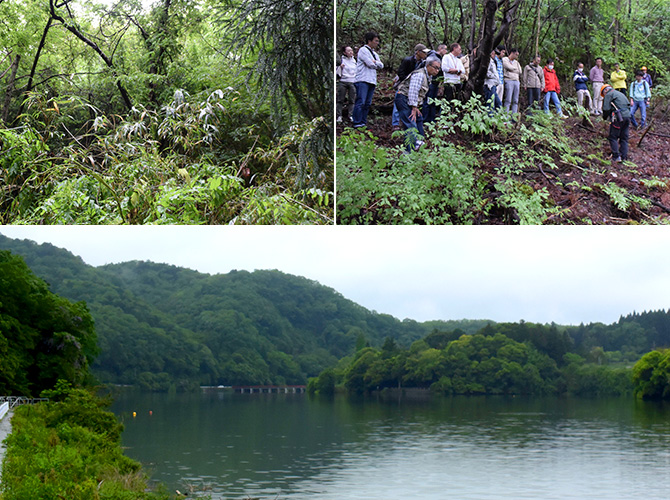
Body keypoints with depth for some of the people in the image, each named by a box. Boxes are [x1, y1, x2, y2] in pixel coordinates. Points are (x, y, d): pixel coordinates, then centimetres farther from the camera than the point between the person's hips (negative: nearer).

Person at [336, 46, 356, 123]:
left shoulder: (354, 60, 12)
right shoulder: (341, 60, -2)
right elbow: (338, 73, -3)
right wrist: (340, 67, -19)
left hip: (352, 82, 4)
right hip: (343, 81, -4)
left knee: (352, 100, 2)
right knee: (340, 100, -2)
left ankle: (350, 116, 5)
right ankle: (339, 116, -1)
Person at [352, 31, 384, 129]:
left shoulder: (375, 53, 25)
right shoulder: (363, 50, -2)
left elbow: (381, 66, 13)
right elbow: (370, 64, -11)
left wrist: (375, 61, -5)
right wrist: (376, 63, 8)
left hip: (372, 81, 8)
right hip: (363, 80, -8)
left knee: (367, 103, 6)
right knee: (360, 102, -12)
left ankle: (363, 123, 8)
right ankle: (357, 123, -13)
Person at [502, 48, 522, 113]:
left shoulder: (516, 62, 21)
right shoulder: (505, 60, 2)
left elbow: (520, 71, 11)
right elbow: (510, 68, -11)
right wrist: (516, 69, 6)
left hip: (516, 81, 7)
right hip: (509, 81, -7)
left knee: (516, 101, 3)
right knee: (508, 100, -12)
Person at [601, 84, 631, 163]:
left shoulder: (608, 95, 2)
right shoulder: (620, 94, 28)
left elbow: (606, 108, -5)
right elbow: (628, 105, 27)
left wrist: (605, 117, 12)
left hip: (619, 117, -8)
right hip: (627, 116, 8)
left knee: (613, 137, -1)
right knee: (624, 138, 12)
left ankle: (616, 156, -8)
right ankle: (624, 156, 10)